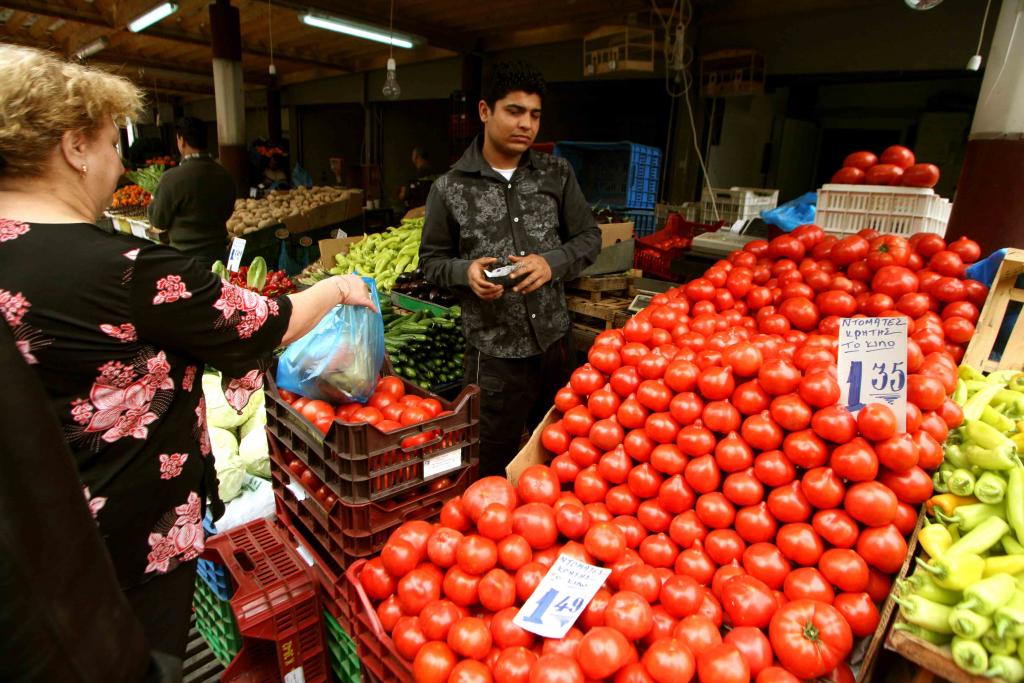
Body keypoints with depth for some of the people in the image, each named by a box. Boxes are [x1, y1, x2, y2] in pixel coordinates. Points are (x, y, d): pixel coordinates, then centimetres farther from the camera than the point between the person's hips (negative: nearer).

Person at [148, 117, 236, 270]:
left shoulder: (173, 177, -18)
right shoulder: (225, 175, -4)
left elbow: (159, 221, -6)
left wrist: (154, 202, 13)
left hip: (186, 258, -4)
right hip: (218, 252, 4)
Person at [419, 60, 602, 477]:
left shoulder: (557, 174, 2)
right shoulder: (450, 189, -5)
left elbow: (589, 237, 7)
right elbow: (431, 260, 3)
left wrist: (552, 263, -14)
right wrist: (466, 271, -18)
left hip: (555, 339, 4)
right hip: (495, 352, -3)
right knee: (494, 466, 11)